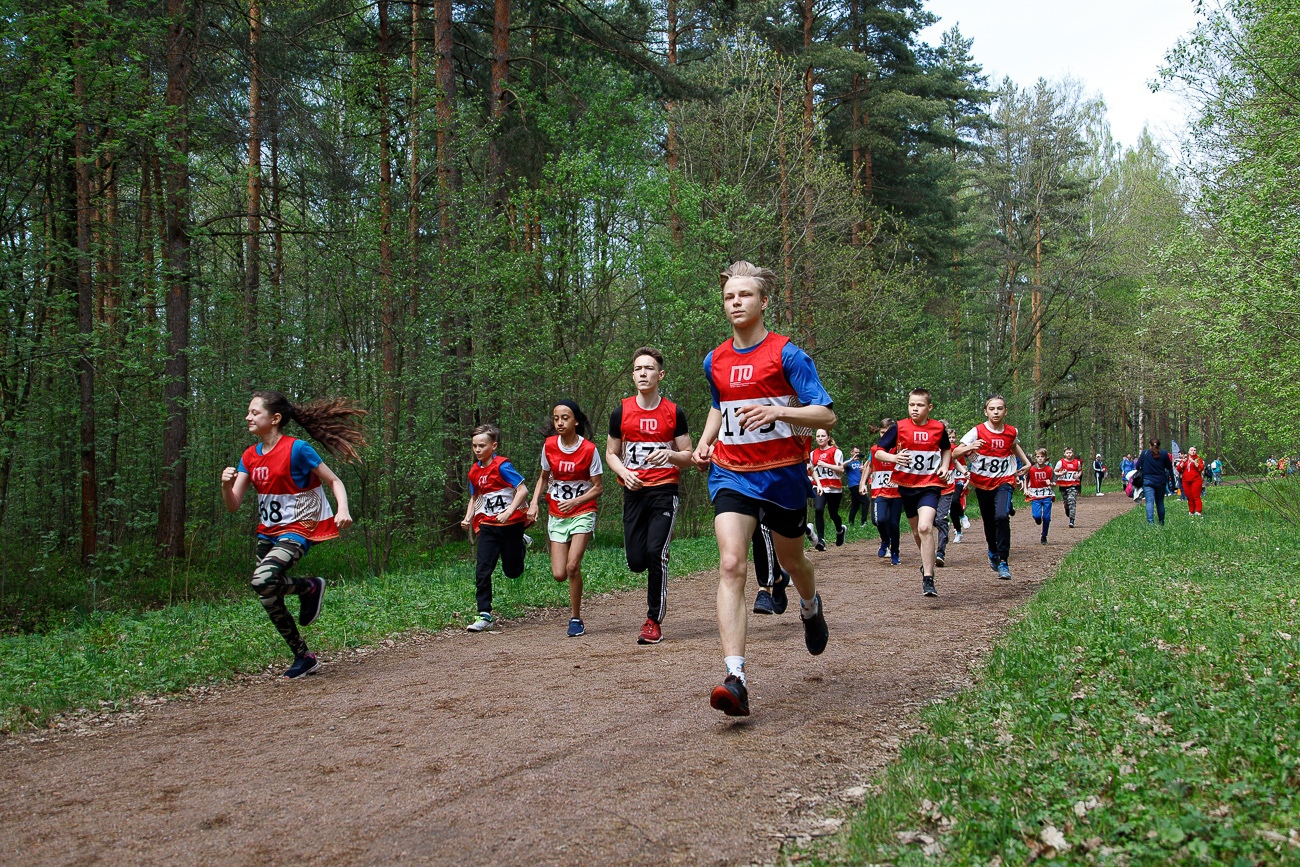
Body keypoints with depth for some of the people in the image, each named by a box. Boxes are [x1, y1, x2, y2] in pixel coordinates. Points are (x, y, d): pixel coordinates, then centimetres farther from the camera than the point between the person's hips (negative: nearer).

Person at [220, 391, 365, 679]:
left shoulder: (296, 449, -15)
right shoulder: (250, 456, 4)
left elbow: (334, 481, -10)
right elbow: (233, 506, 2)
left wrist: (343, 510, -28)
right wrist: (226, 485, -19)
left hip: (297, 529, -7)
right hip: (267, 532, 8)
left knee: (262, 581, -30)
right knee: (269, 599, 6)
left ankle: (310, 587, 0)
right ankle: (304, 658, 22)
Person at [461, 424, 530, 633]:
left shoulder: (502, 466, -14)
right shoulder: (474, 471, 6)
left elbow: (523, 490, -18)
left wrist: (508, 511, -27)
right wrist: (468, 518, 6)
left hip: (510, 523, -5)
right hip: (487, 526, 5)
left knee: (512, 571, 8)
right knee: (482, 570, -8)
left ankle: (520, 545, 39)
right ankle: (485, 616, -4)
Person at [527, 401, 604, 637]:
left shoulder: (589, 449, -10)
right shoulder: (549, 446, -1)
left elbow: (597, 488, -5)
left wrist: (575, 501, -20)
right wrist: (534, 502, -1)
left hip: (583, 513, -3)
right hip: (557, 515, 3)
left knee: (572, 566, -20)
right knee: (559, 575, -6)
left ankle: (576, 618, -3)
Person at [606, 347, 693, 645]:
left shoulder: (674, 413, 2)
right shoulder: (621, 413, 5)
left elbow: (688, 456, 7)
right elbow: (611, 453, 13)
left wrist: (670, 455, -15)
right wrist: (624, 473, -7)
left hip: (665, 490, -2)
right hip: (634, 492, 2)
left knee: (655, 552, -15)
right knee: (636, 561, -2)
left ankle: (654, 621, -2)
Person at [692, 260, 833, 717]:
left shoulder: (787, 354, -8)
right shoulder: (714, 362, 7)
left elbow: (826, 414, -12)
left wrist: (778, 411, -28)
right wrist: (705, 441, 10)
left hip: (783, 473, -2)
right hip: (730, 474, 2)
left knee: (791, 561, 18)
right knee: (730, 566, -17)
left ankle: (811, 607, 56)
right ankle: (735, 680, -24)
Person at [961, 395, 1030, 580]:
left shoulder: (1011, 432, 0)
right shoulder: (977, 431, -10)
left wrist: (1026, 462, 19)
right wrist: (970, 447, -37)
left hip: (1004, 481, 0)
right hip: (982, 483, 0)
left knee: (1002, 516, -23)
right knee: (989, 522, 11)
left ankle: (1003, 562, -17)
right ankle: (993, 552, 43)